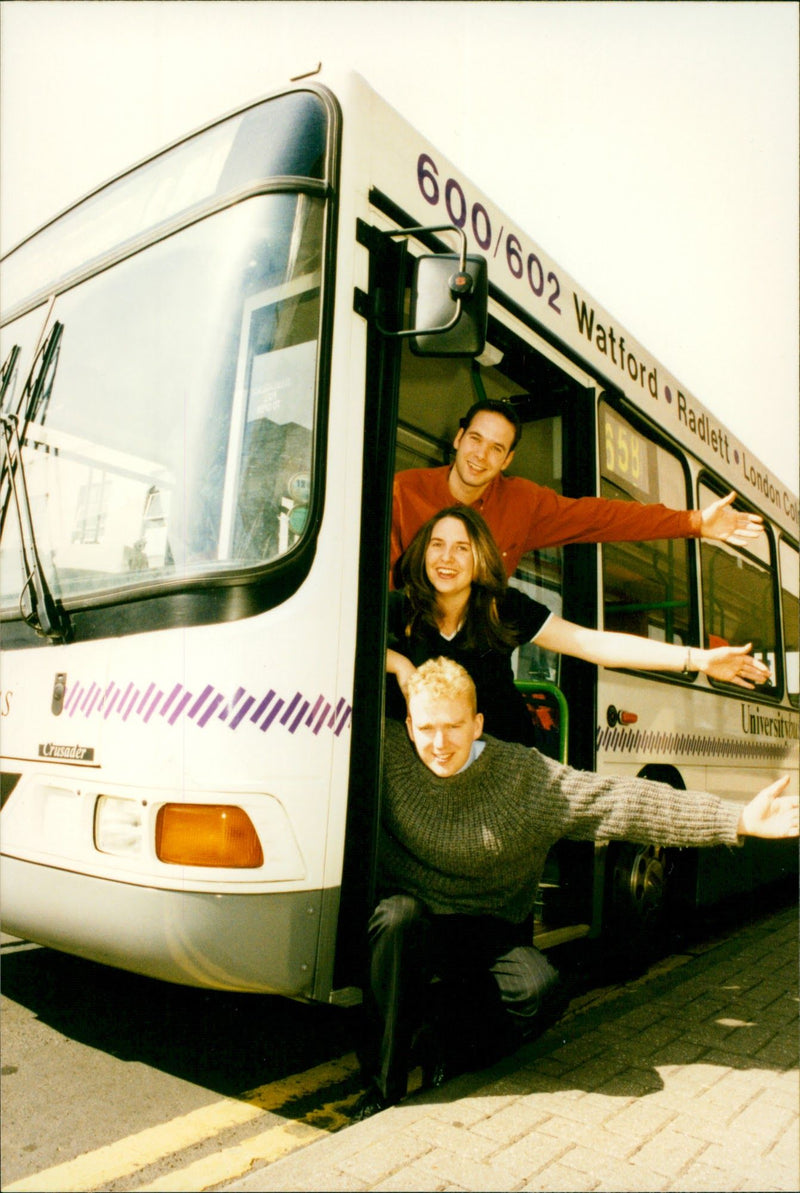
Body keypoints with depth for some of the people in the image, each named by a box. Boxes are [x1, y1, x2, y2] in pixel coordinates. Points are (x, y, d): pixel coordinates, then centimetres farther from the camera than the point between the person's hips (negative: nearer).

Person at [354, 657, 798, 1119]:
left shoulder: (524, 774, -12)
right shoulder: (390, 753, -12)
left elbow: (622, 800, -18)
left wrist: (739, 819, -23)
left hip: (490, 931, 1)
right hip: (409, 929, 0)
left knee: (537, 986, -28)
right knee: (397, 915, -35)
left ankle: (455, 1051, 7)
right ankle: (384, 1083, -14)